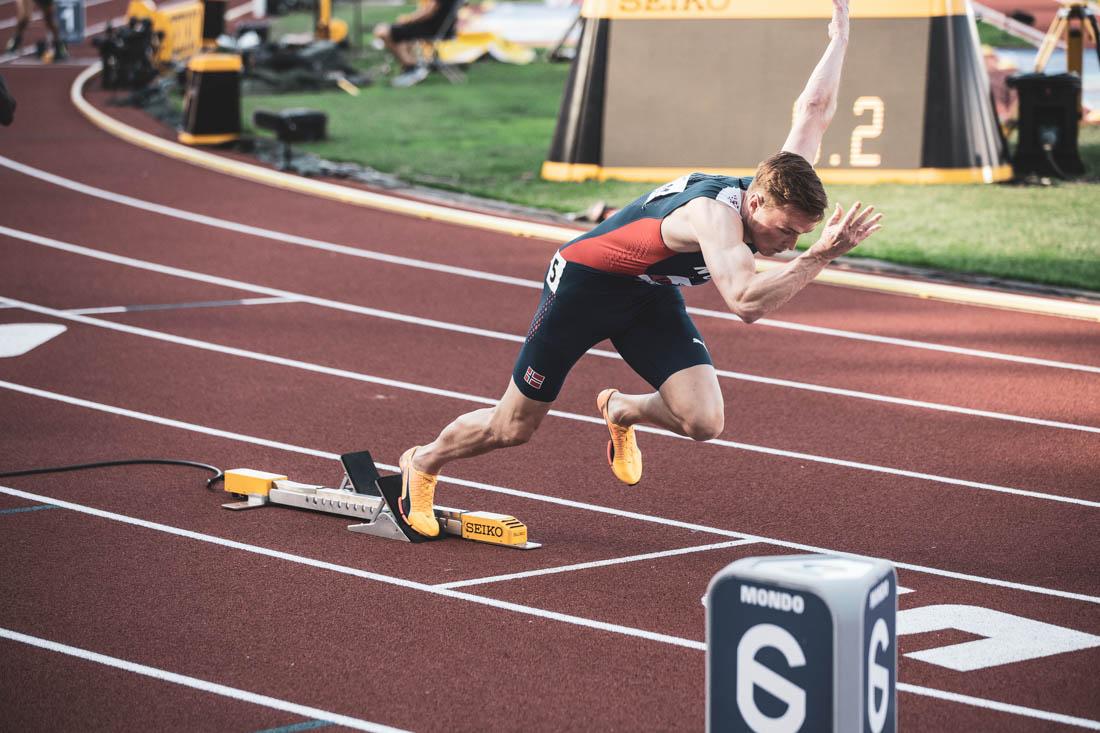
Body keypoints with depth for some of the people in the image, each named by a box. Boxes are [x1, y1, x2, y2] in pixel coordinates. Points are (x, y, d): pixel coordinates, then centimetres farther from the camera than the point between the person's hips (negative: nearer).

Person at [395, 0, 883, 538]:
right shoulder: (714, 214, -39)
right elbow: (747, 302, -54)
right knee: (513, 428, 8)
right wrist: (820, 257, -55)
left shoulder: (778, 191, -17)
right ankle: (423, 463, 38)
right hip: (584, 281, -7)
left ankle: (621, 411, 19)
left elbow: (813, 109, -6)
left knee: (704, 422, -15)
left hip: (651, 293, 7)